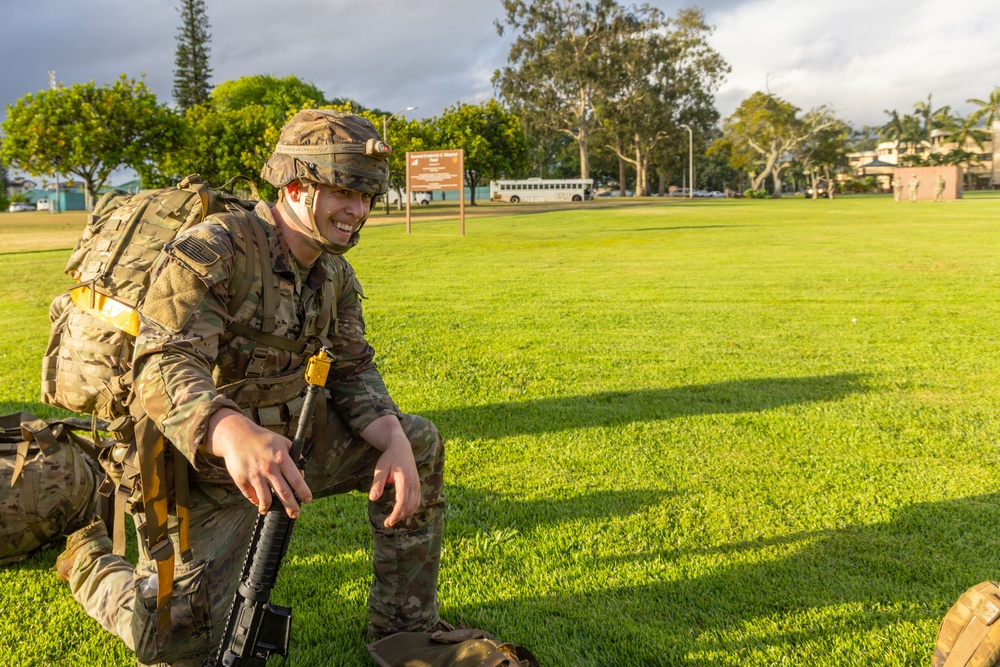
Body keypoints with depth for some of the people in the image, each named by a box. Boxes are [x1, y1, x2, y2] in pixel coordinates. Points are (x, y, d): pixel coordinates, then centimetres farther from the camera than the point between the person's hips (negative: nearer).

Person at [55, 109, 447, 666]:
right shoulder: (208, 255, -24)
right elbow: (165, 371, -36)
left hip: (285, 440, 7)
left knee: (419, 443, -6)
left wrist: (394, 442, -21)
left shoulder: (335, 273, 0)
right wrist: (233, 434, -58)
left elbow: (353, 370, 0)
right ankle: (91, 563, 23)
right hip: (201, 463, -6)